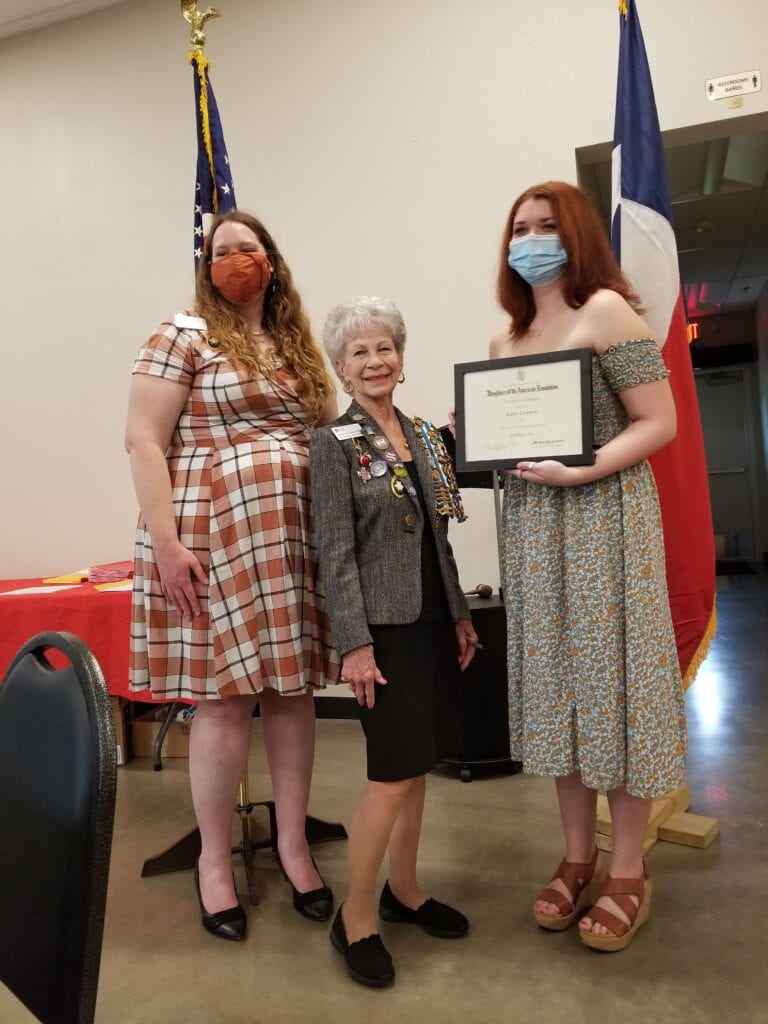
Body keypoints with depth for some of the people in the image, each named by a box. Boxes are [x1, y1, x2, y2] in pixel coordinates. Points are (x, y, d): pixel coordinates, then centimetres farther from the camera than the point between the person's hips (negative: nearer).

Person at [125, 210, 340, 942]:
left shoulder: (297, 345, 18)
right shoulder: (184, 335, 0)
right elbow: (142, 440, -7)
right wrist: (165, 541, -15)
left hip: (297, 538, 6)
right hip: (216, 538, -5)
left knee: (293, 688, 9)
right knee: (226, 697, 0)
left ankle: (293, 842, 26)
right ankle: (214, 859, 21)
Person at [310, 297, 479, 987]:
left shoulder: (426, 435, 11)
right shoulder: (335, 443, -6)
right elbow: (336, 553, -12)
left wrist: (461, 614, 13)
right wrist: (354, 643, -16)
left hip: (434, 621, 6)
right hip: (384, 626, -6)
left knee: (418, 763, 13)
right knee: (396, 770, -4)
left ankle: (404, 888, 31)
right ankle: (356, 915, 15)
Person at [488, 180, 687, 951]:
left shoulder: (605, 310, -5)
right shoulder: (503, 340, 14)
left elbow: (659, 423, -11)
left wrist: (582, 470, -22)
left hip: (603, 517, -6)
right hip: (531, 524, 6)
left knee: (611, 673, 0)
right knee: (555, 679, 9)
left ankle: (628, 871, 17)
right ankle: (578, 857, 24)